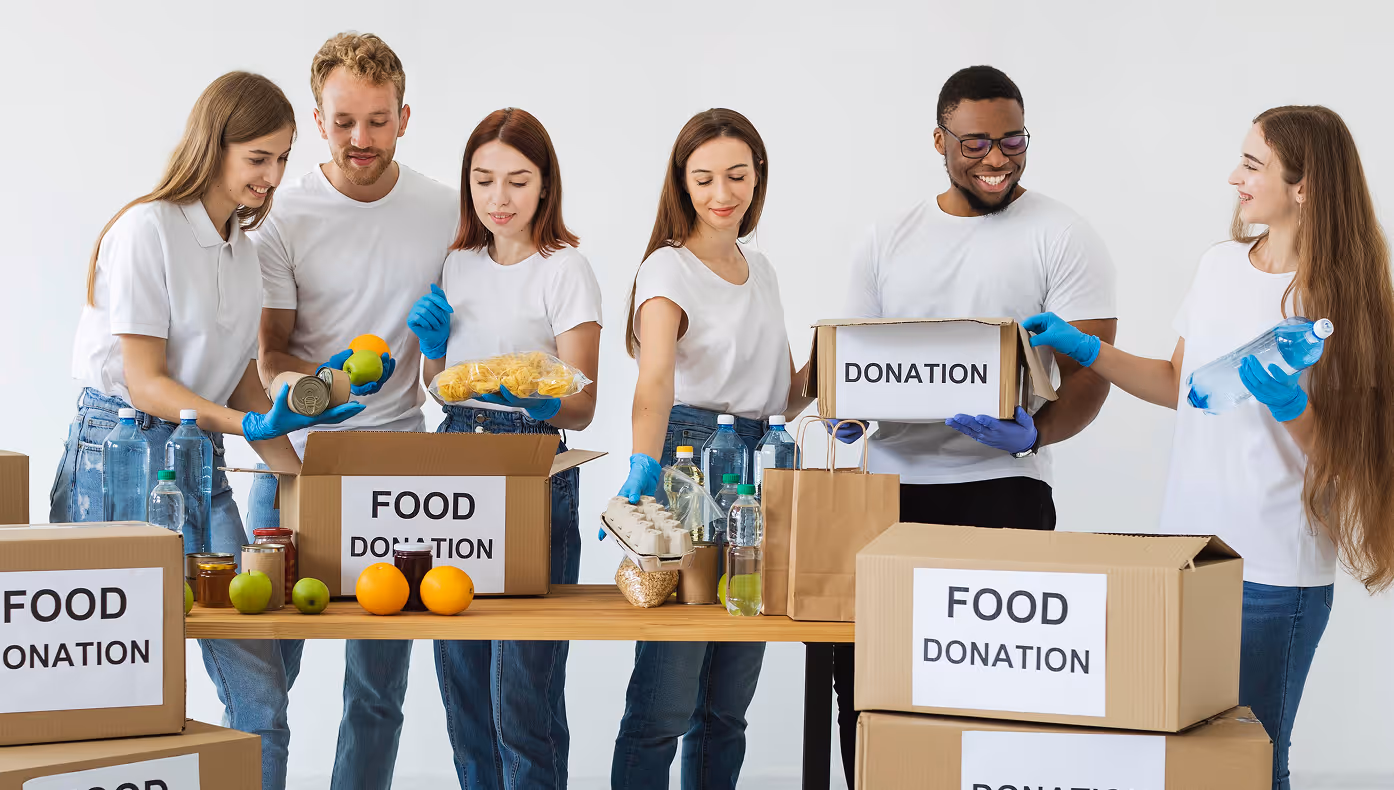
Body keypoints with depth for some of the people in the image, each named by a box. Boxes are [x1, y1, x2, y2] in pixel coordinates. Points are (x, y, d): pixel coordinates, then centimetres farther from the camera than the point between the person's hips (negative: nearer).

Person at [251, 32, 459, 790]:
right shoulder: (283, 217, -3)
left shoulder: (447, 211, 3)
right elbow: (268, 355, -2)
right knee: (264, 666, 3)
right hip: (296, 455, -1)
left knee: (379, 682, 6)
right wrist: (330, 379, -23)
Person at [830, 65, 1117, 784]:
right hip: (889, 482, 4)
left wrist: (1034, 434, -24)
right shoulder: (887, 242, 13)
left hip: (1001, 488, -4)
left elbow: (1089, 374, -5)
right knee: (860, 668, 4)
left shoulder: (1063, 238, 1)